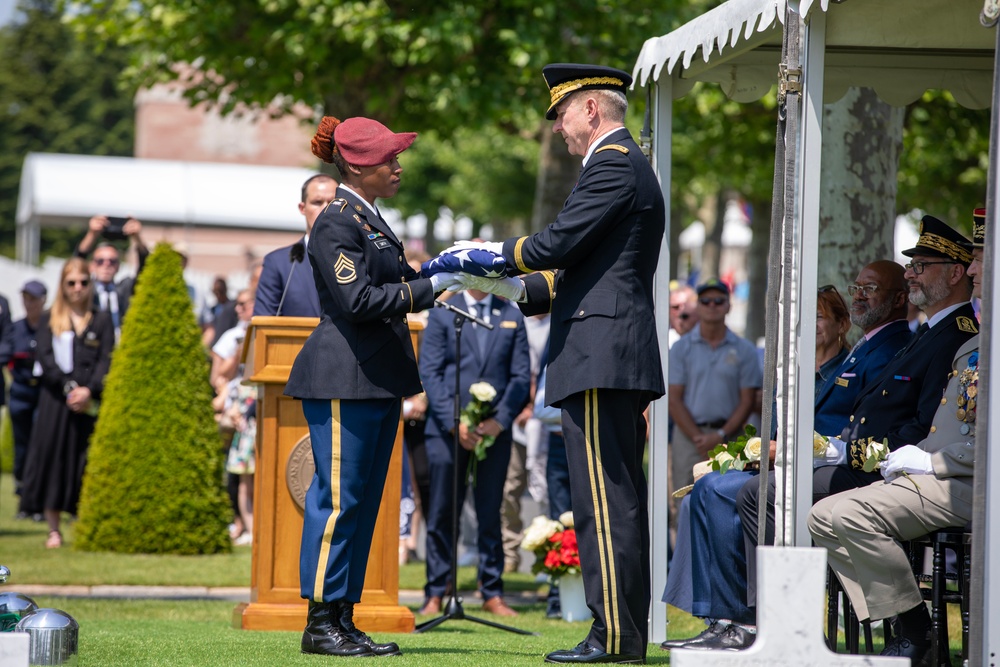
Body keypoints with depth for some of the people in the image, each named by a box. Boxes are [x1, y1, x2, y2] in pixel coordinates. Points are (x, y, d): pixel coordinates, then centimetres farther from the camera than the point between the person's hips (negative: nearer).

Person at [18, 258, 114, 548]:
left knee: (86, 462, -4)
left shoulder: (102, 320, 11)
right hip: (56, 401, 0)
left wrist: (89, 390, -15)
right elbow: (46, 359, -1)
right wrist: (69, 388, -15)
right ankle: (53, 529, 1)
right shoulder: (50, 320, 10)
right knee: (53, 458, -4)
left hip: (90, 402, 0)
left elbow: (106, 360, 1)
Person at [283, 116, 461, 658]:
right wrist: (431, 286, -18)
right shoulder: (337, 223, -13)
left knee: (363, 500, 9)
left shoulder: (369, 221, 17)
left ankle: (343, 618, 13)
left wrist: (436, 271, 11)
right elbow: (358, 299, -20)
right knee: (338, 497, -7)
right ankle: (321, 622, -2)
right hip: (343, 381, -10)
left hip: (376, 381, 10)